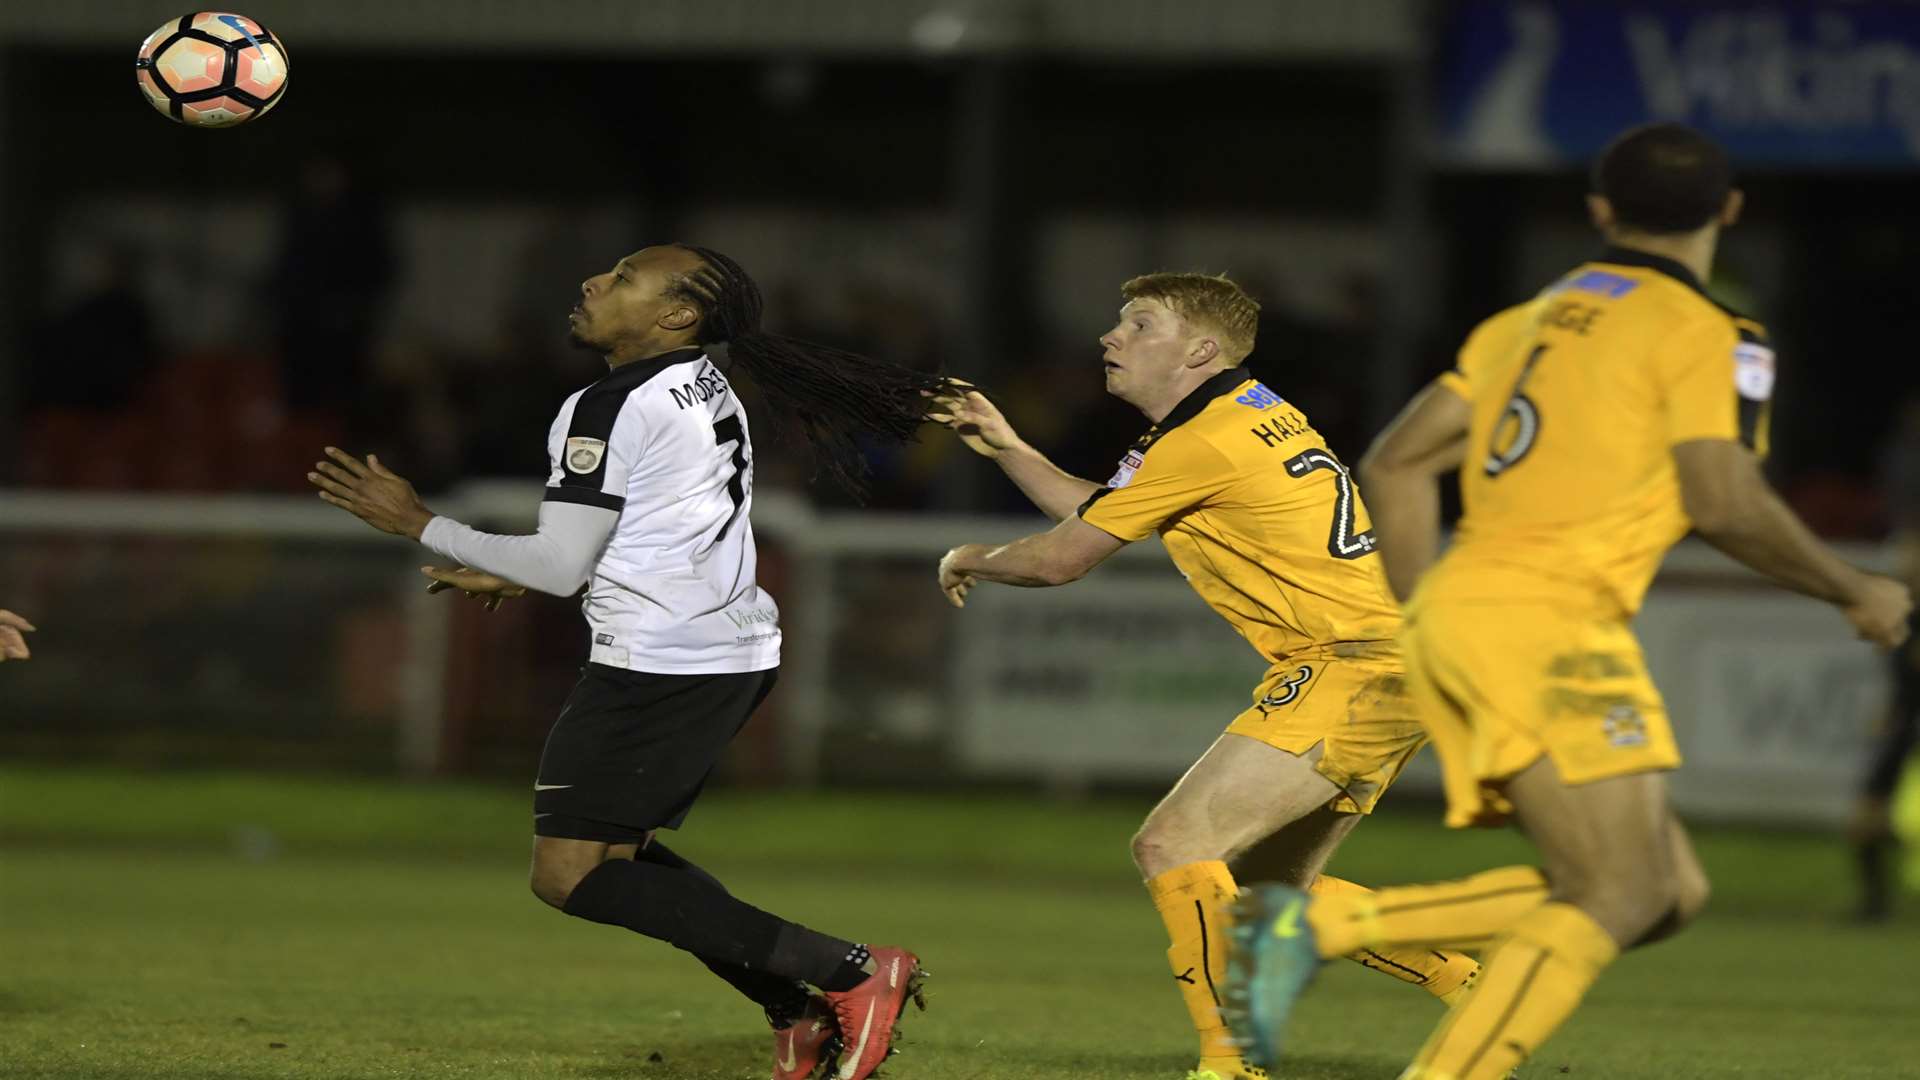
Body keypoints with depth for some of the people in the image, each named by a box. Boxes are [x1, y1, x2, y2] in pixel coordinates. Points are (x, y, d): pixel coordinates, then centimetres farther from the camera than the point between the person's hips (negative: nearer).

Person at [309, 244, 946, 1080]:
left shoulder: (609, 410, -14)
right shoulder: (705, 387, 15)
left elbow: (561, 566, -13)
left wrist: (418, 525, -4)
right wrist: (514, 577, 31)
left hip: (658, 662, -10)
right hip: (735, 653, 10)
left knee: (569, 875, -7)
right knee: (613, 852, 19)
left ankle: (847, 974, -14)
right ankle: (797, 1012, 10)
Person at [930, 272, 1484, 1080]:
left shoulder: (1203, 443, -12)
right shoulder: (1251, 412, 18)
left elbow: (1059, 559, -5)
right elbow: (1098, 514, 29)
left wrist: (968, 560, 14)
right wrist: (1007, 448, 23)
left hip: (1353, 668, -10)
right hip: (1392, 672, 10)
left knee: (1172, 846, -15)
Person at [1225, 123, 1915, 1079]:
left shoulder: (1531, 320, 22)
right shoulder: (1708, 335, -1)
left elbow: (1395, 466, 20)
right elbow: (1724, 503, -13)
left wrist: (1426, 621, 25)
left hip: (1455, 608, 8)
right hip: (1541, 623, -8)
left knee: (1669, 894, 7)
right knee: (1617, 900, -10)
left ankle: (1315, 927, 0)